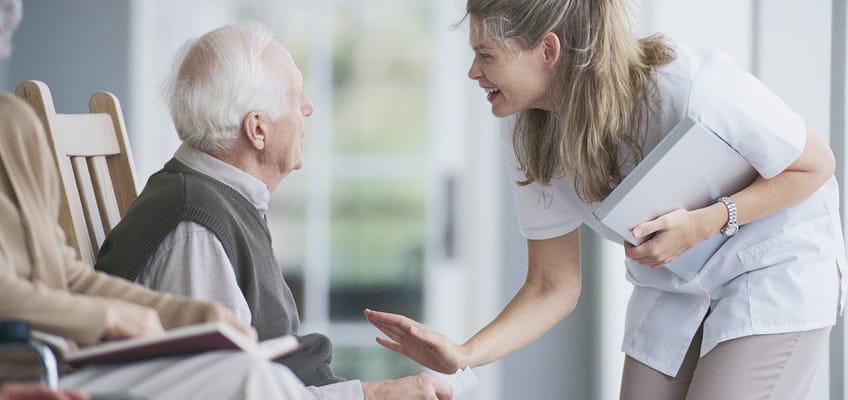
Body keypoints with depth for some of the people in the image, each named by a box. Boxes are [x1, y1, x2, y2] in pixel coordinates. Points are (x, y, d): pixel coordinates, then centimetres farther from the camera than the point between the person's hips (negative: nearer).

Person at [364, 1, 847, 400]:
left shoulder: (689, 86, -31)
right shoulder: (531, 143, -10)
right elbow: (553, 289, -4)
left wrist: (705, 223, -30)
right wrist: (464, 357, -20)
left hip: (778, 270, -6)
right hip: (671, 290, 6)